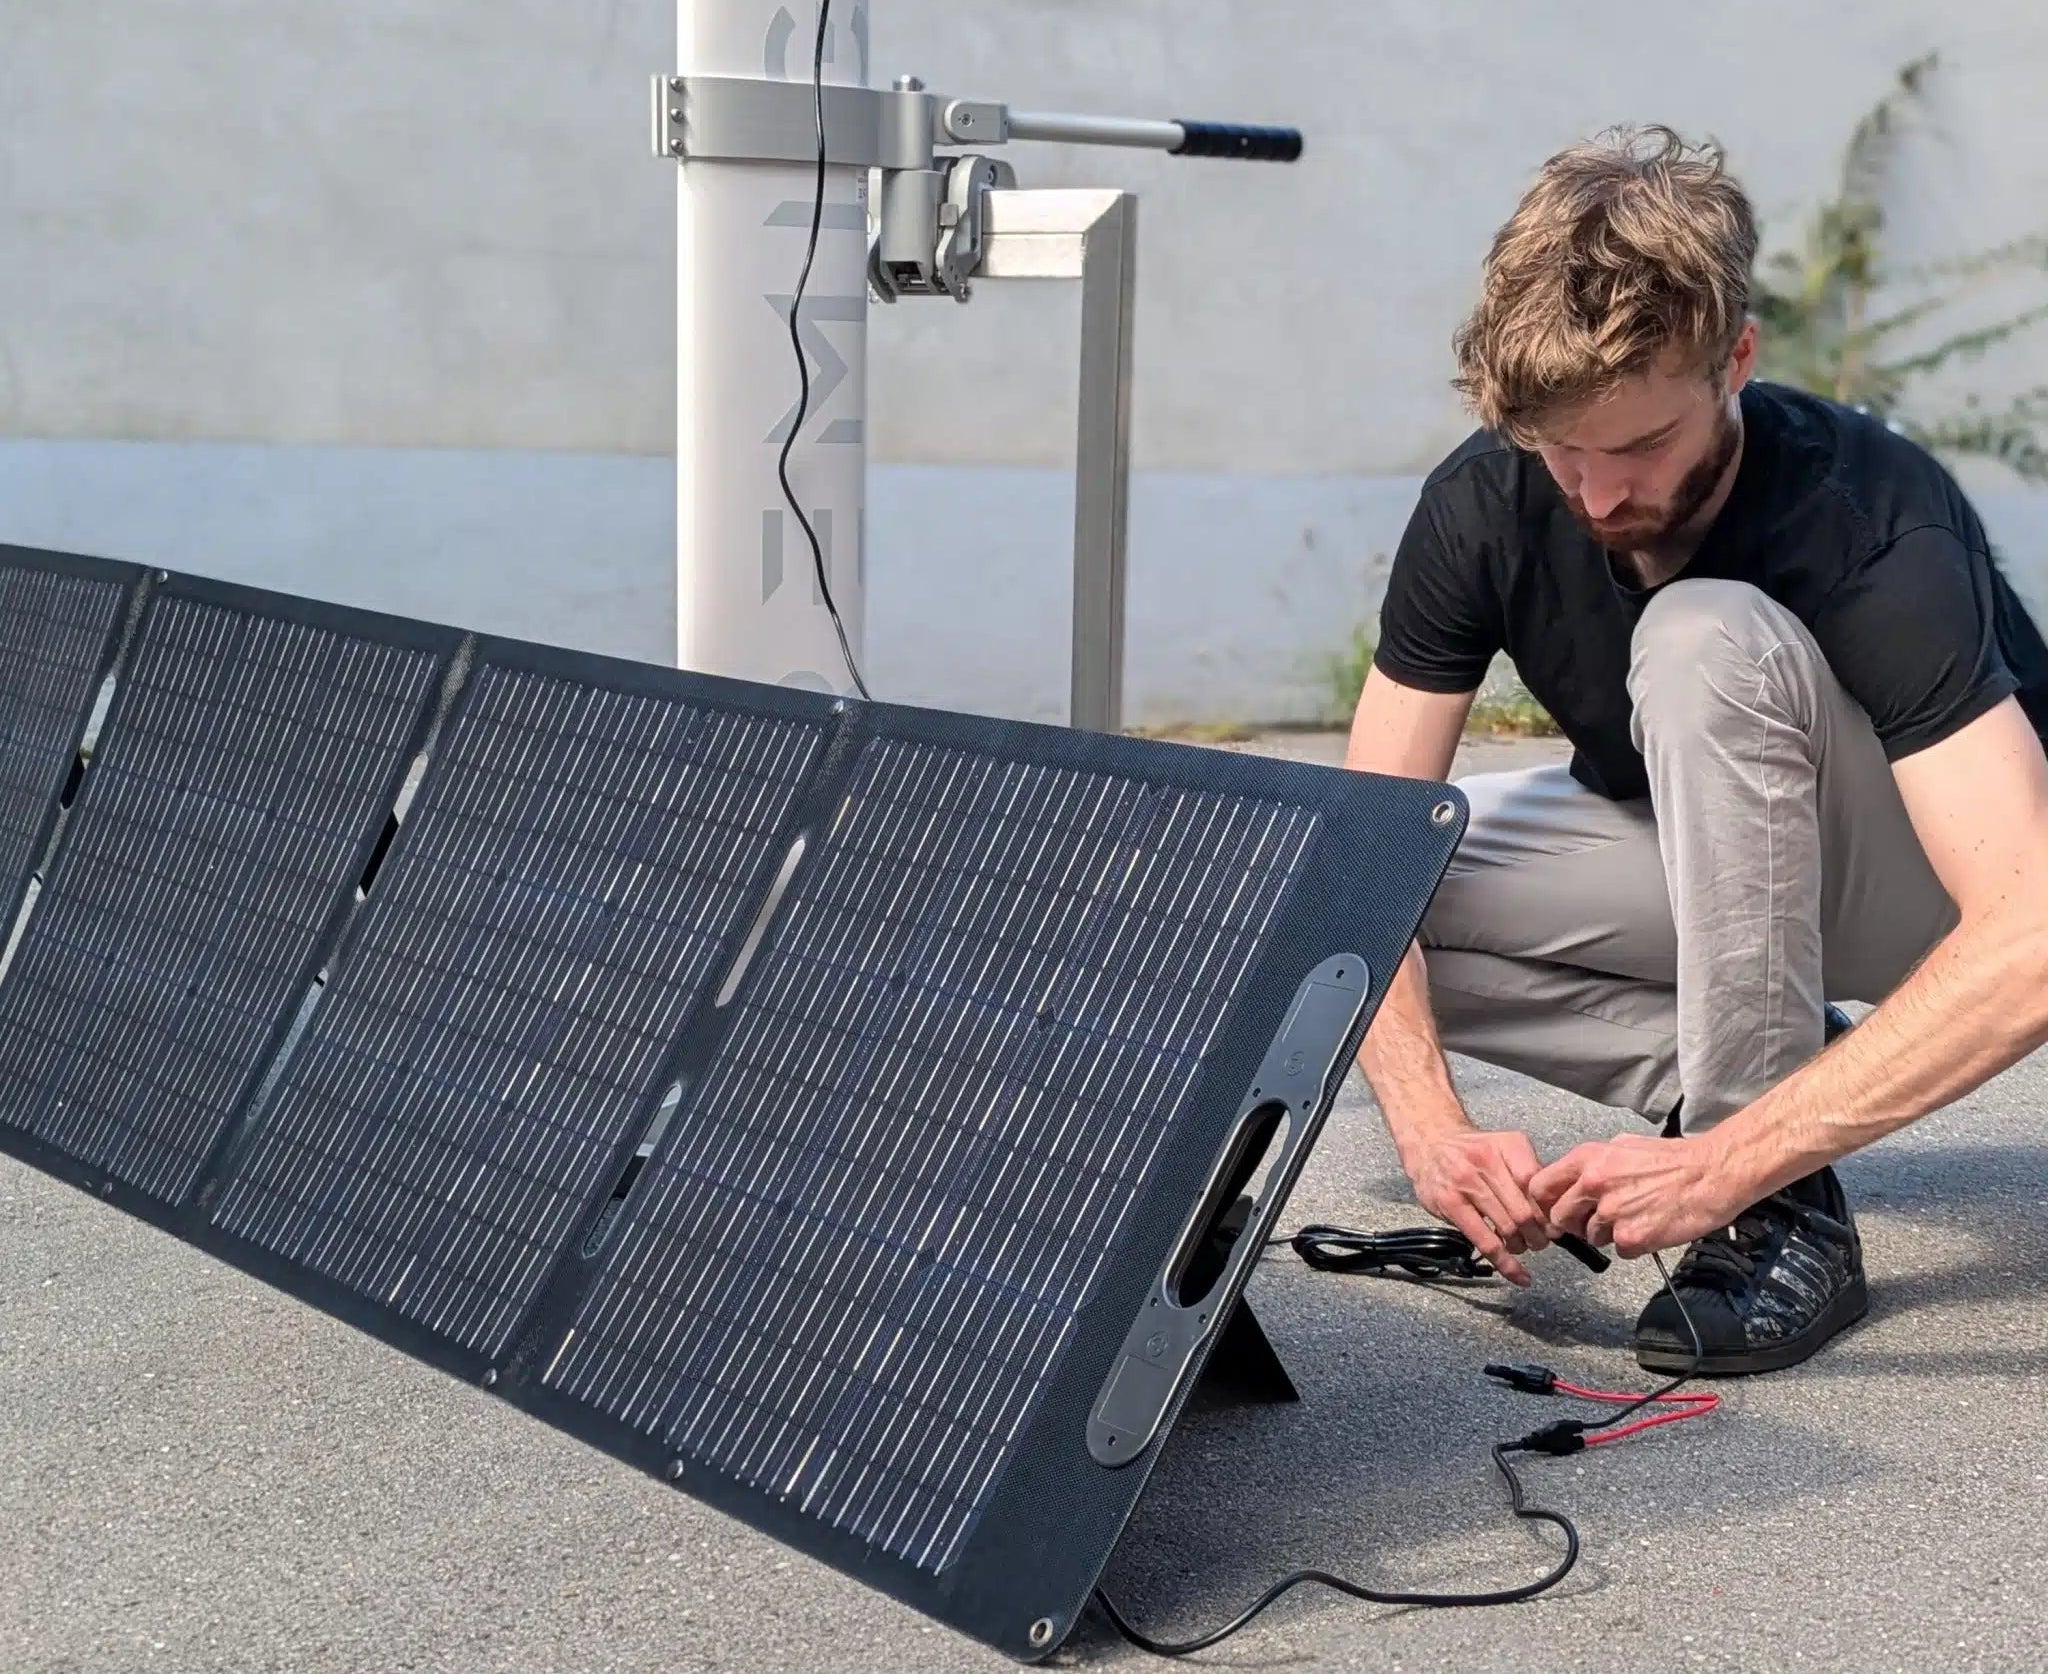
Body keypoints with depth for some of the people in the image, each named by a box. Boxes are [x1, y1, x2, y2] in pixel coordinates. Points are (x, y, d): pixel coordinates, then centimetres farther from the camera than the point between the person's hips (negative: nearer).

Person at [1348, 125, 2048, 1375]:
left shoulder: (1874, 527, -33)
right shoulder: (1485, 505, -20)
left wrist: (1731, 1163, -46)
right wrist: (1433, 1125, -37)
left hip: (1926, 886, -5)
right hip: (1695, 861, 5)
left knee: (1706, 642, -36)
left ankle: (1785, 1207, -25)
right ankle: (1752, 1072, -5)